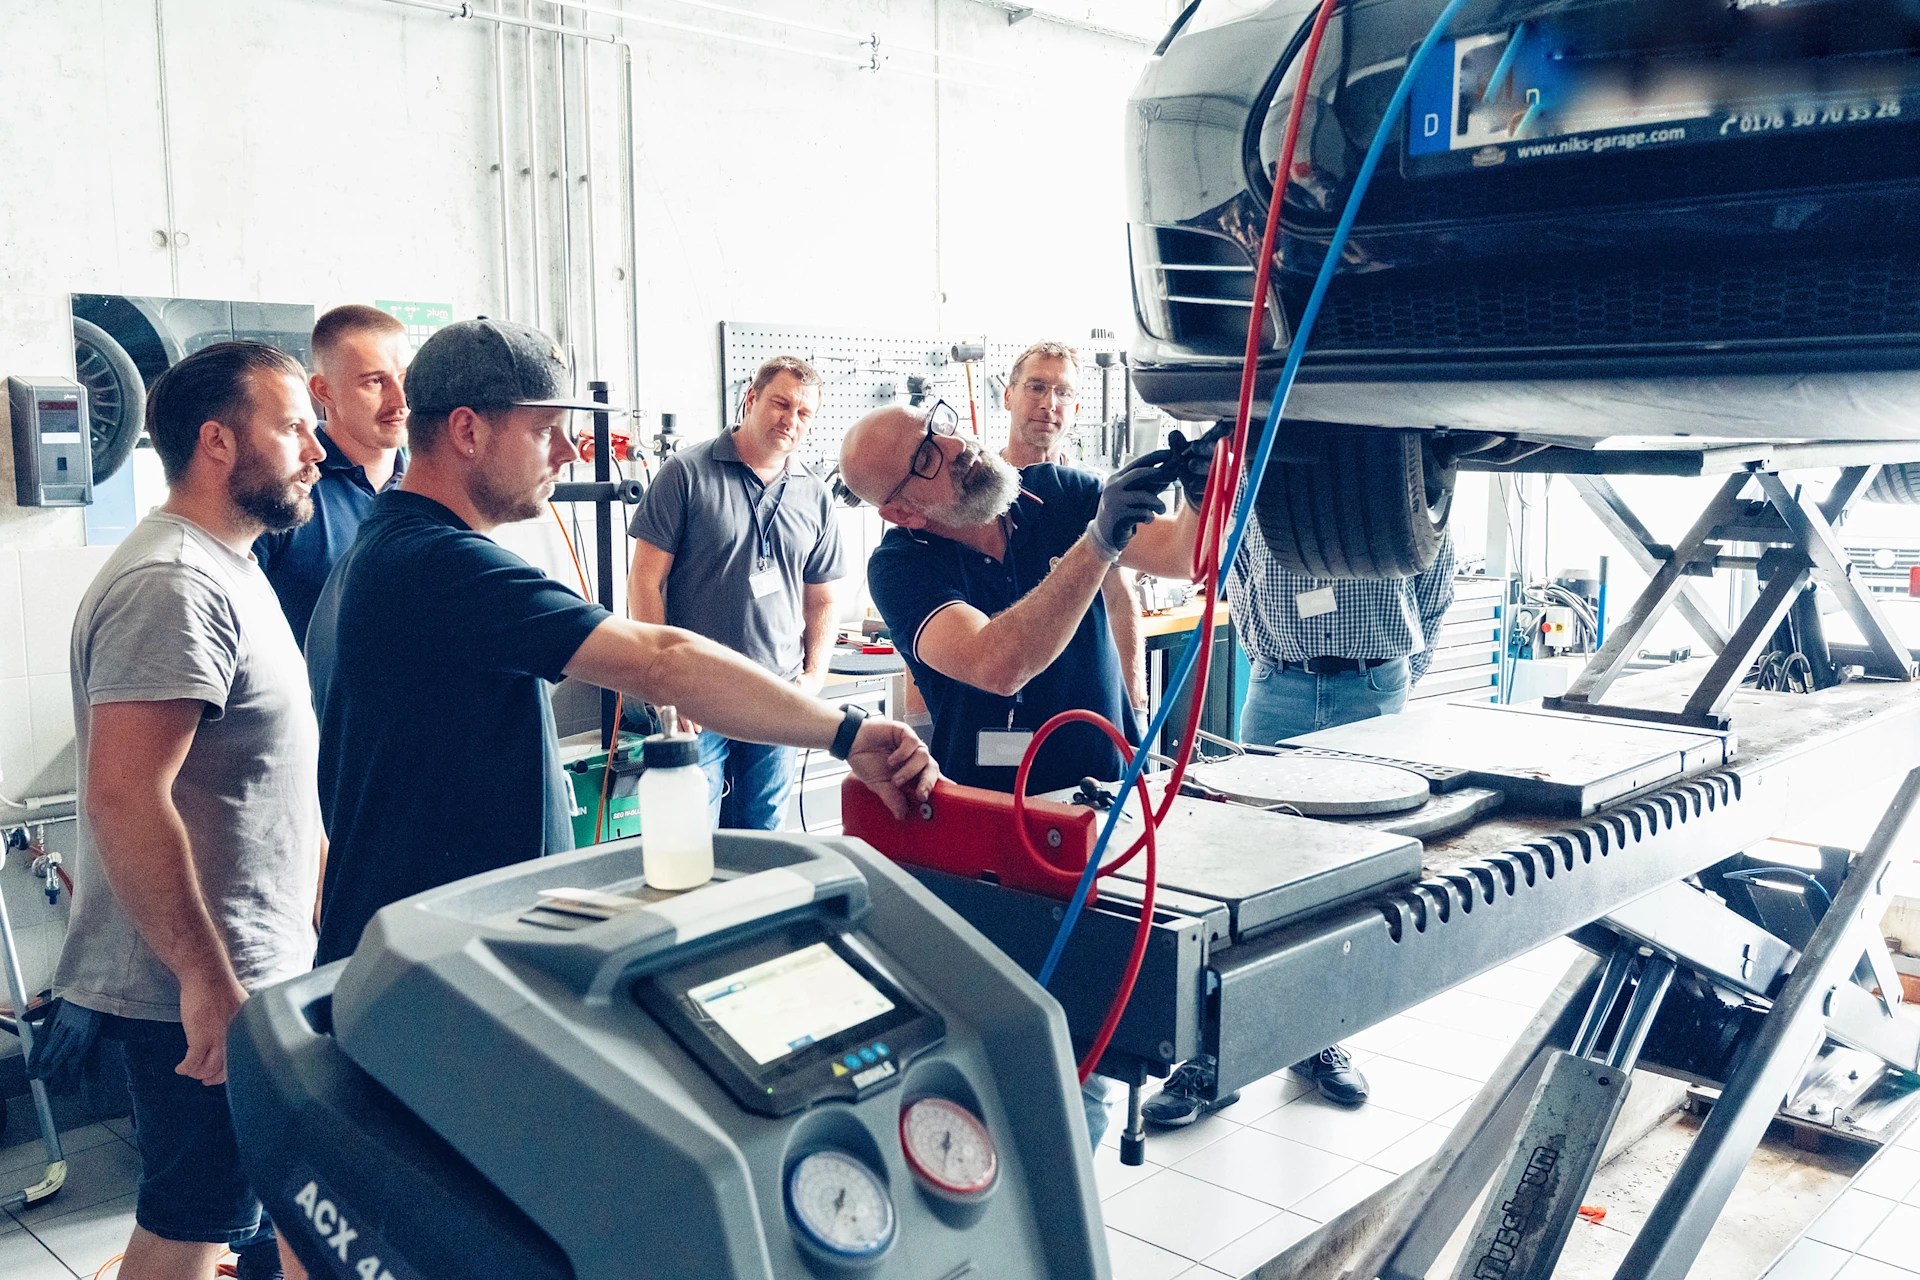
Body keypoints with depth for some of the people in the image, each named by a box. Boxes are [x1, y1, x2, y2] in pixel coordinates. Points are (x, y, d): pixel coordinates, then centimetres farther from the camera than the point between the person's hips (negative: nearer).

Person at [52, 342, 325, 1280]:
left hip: (252, 966, 10)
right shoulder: (173, 586, -21)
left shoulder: (226, 568, 14)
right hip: (204, 989, -10)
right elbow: (122, 796, -28)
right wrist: (206, 979, -26)